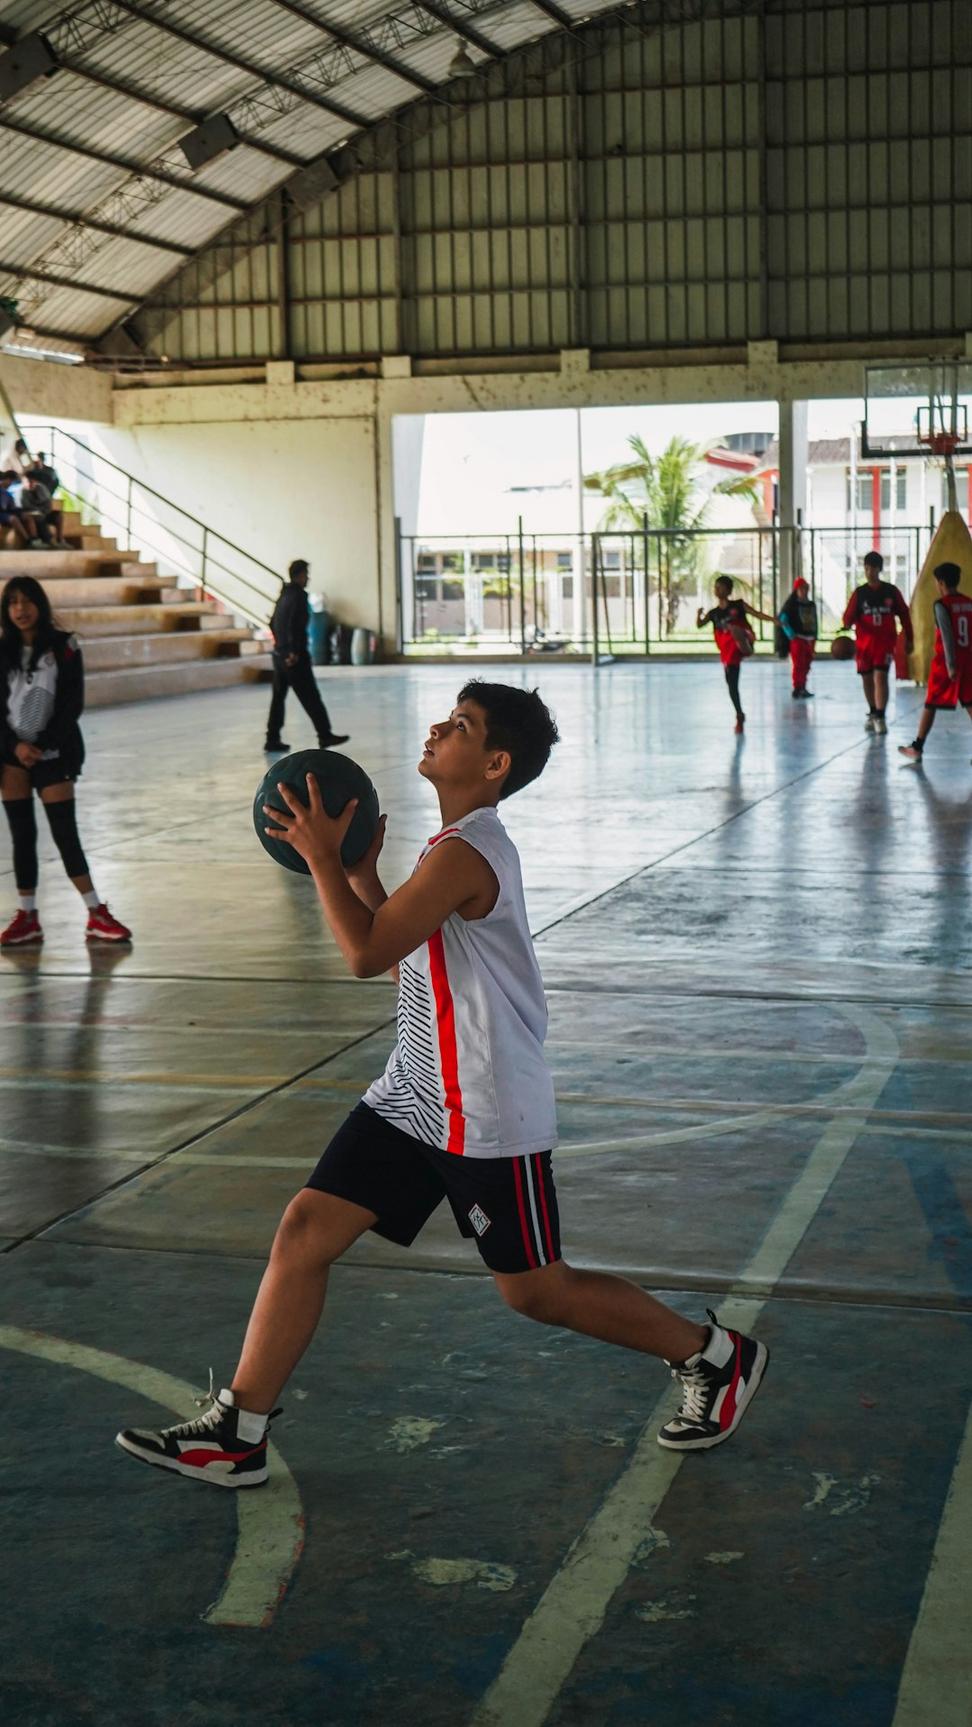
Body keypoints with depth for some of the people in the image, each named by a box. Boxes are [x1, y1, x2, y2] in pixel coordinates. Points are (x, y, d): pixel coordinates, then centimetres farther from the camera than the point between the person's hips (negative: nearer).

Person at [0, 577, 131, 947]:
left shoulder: (63, 646, -4)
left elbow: (73, 705, -6)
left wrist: (42, 745, -11)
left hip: (53, 754, -3)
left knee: (65, 834, -4)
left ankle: (97, 916, 1)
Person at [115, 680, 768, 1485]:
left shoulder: (463, 853, -21)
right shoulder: (465, 844, 11)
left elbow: (367, 952, -23)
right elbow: (402, 949, 20)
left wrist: (322, 856, -14)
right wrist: (362, 870, 12)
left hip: (487, 1116, -9)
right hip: (416, 1095, 9)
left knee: (536, 1289, 3)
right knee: (306, 1230, 3)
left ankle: (715, 1354, 23)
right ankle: (235, 1434, 8)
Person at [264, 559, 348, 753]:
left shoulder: (284, 596, 13)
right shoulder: (298, 596, -13)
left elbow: (273, 623, 20)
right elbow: (295, 626, -23)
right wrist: (294, 651, -20)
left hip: (279, 654, 9)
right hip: (295, 657, -9)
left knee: (278, 697, 9)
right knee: (311, 697, -2)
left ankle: (273, 739, 10)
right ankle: (325, 735, 2)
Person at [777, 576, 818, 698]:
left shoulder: (811, 605, 14)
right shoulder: (791, 604, -6)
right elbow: (782, 619, -13)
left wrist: (814, 638, 16)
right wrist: (791, 635, -19)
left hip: (810, 639, 6)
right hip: (798, 638, -6)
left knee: (806, 665, 9)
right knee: (799, 664, -10)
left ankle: (802, 688, 18)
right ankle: (797, 689, -8)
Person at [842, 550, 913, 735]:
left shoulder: (891, 591, 1)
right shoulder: (859, 593, 3)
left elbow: (904, 615, 9)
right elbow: (849, 615, -2)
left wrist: (909, 639, 10)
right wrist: (847, 624, -26)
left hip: (885, 642, -2)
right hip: (864, 642, 3)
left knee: (880, 676, -15)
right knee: (867, 678, 11)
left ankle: (880, 718, -17)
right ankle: (872, 713, 30)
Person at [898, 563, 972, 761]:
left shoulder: (942, 604, -10)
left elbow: (947, 636, -18)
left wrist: (951, 665, -19)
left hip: (946, 662, -5)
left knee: (930, 705, 5)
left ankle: (917, 747, 10)